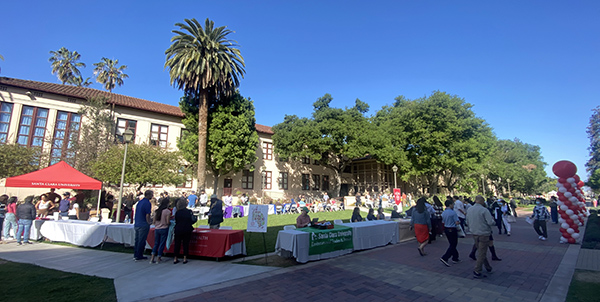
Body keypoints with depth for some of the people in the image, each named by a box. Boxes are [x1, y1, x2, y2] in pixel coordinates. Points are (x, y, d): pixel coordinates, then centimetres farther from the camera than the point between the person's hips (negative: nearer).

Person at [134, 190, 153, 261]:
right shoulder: (147, 203, -15)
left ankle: (135, 255, 23)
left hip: (136, 224, 8)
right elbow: (147, 215, -18)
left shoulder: (139, 202, 10)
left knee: (137, 240, 15)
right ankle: (139, 256, 8)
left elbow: (135, 213, 16)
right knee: (141, 241, 1)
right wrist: (149, 223, -5)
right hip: (143, 225, -8)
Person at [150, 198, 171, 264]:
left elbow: (154, 221, 8)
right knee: (162, 243, 6)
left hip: (156, 229, 5)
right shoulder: (167, 211, -13)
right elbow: (167, 222, -13)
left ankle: (152, 258, 9)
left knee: (156, 243, 15)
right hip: (164, 229, -5)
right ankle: (159, 258, 11)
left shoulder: (156, 211, 3)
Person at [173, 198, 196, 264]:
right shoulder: (189, 212, -10)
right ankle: (185, 258, 11)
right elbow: (193, 220, -8)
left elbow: (176, 221, 5)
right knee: (186, 244, 8)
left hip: (178, 230, 1)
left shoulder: (177, 212, -5)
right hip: (187, 230, -1)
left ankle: (175, 259, 17)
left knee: (177, 244, 11)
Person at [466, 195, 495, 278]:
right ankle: (476, 271, 1)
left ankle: (488, 267, 34)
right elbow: (491, 222, -18)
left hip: (474, 234, 6)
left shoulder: (469, 210, 5)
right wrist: (493, 220, 3)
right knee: (482, 253, 0)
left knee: (481, 252, 20)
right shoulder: (484, 210, -16)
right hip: (483, 234, -6)